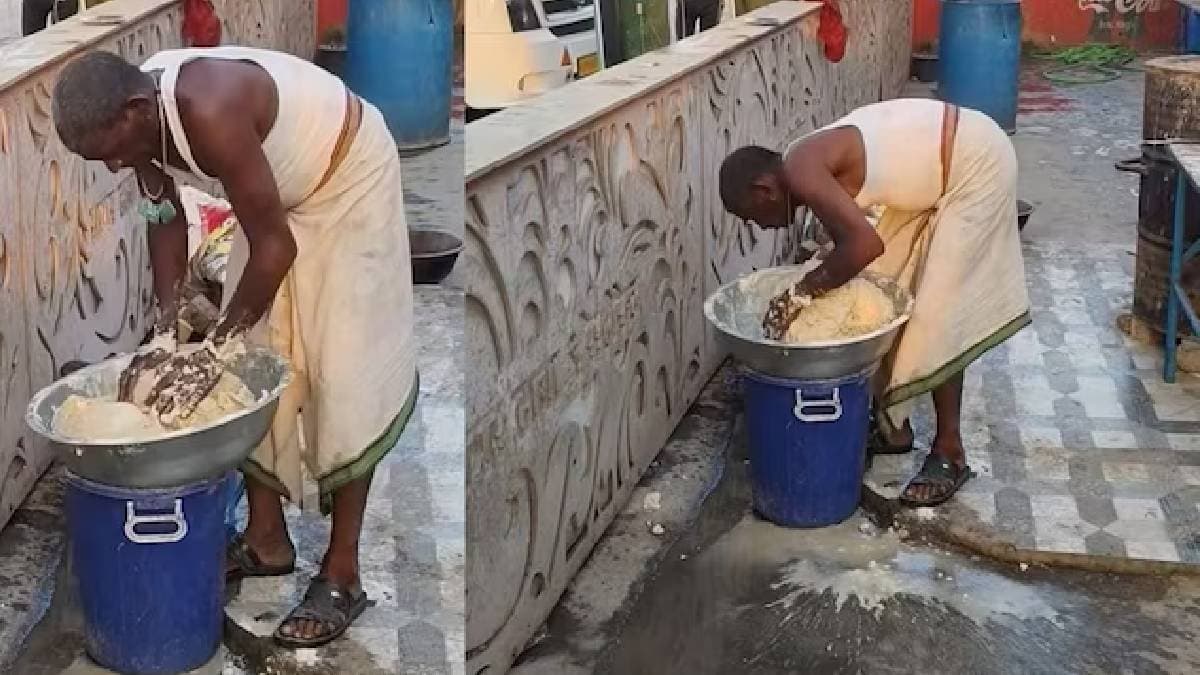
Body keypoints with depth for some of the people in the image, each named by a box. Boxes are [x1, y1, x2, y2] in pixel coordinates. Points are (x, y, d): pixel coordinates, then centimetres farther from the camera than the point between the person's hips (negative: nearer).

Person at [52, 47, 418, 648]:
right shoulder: (141, 112, -13)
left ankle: (342, 576, -4)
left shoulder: (209, 114, -38)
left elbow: (275, 245, -31)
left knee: (343, 375, -9)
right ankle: (267, 540, 20)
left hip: (347, 180, -8)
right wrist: (164, 333, -6)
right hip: (284, 192, 9)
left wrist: (215, 351, -24)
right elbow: (165, 217, 1)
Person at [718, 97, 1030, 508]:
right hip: (941, 169, 10)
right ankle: (894, 426, 25)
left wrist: (805, 290, -21)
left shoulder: (800, 171, -22)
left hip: (976, 163, -10)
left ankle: (950, 454, 4)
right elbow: (847, 240, 16)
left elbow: (866, 245, -32)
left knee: (938, 313, -6)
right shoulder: (813, 171, 6)